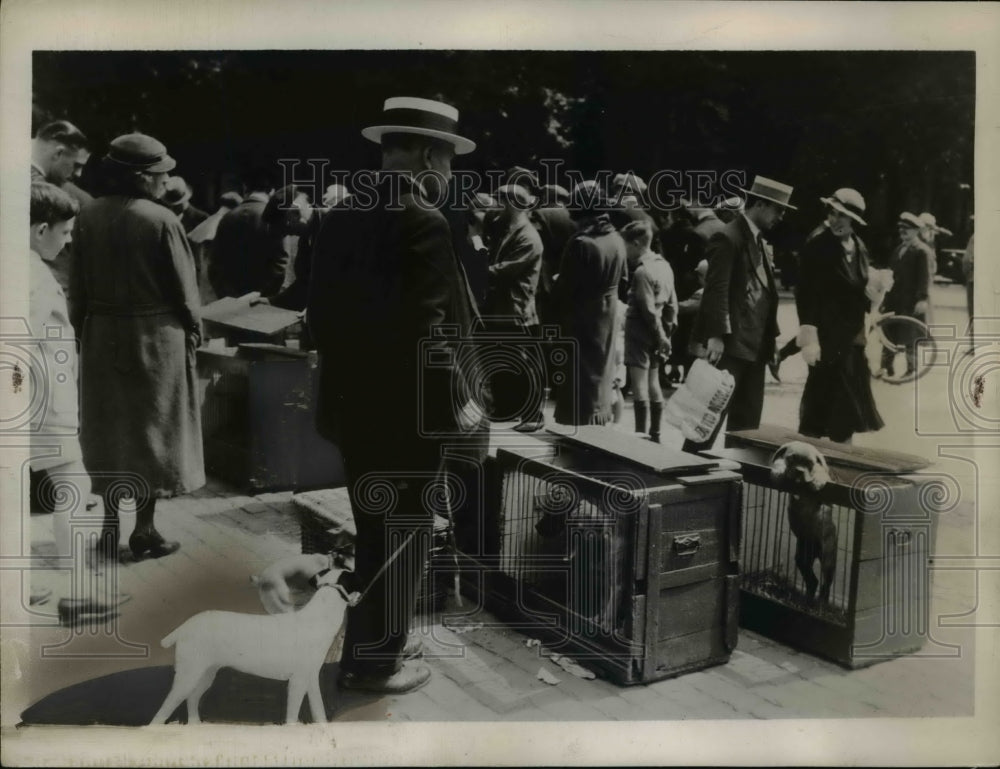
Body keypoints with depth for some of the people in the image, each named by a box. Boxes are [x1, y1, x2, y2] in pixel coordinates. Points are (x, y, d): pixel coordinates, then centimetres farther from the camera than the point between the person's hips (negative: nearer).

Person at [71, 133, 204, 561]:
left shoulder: (88, 217, -2)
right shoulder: (161, 221, -16)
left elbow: (78, 284, 4)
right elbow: (183, 287, -11)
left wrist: (86, 329, 14)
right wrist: (194, 330, 4)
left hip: (102, 336, 5)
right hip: (156, 336, -5)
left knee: (108, 430, 15)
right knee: (152, 429, 7)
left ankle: (110, 528, 22)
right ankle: (145, 531, 12)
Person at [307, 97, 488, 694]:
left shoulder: (342, 218, 7)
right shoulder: (422, 224, -18)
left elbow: (322, 313, 10)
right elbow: (427, 331, -23)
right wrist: (461, 404, -12)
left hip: (354, 405, 8)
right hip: (408, 413, -8)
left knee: (375, 534, 21)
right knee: (401, 539, 7)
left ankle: (371, 643, 36)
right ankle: (374, 662, 20)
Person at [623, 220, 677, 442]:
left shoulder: (642, 271, -17)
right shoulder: (664, 265, 10)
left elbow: (648, 308, -19)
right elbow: (671, 302, 12)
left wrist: (660, 335, -12)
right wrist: (668, 330, 13)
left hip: (640, 332, -9)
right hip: (654, 334, 9)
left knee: (639, 386, -7)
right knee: (653, 384, 14)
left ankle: (641, 435, -6)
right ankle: (655, 434, 20)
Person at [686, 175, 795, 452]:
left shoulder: (760, 241, 17)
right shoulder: (728, 238, -11)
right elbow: (716, 290, -18)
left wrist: (770, 337, 14)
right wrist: (716, 335, -24)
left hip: (754, 344, 9)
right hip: (730, 344, -9)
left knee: (748, 421, 12)